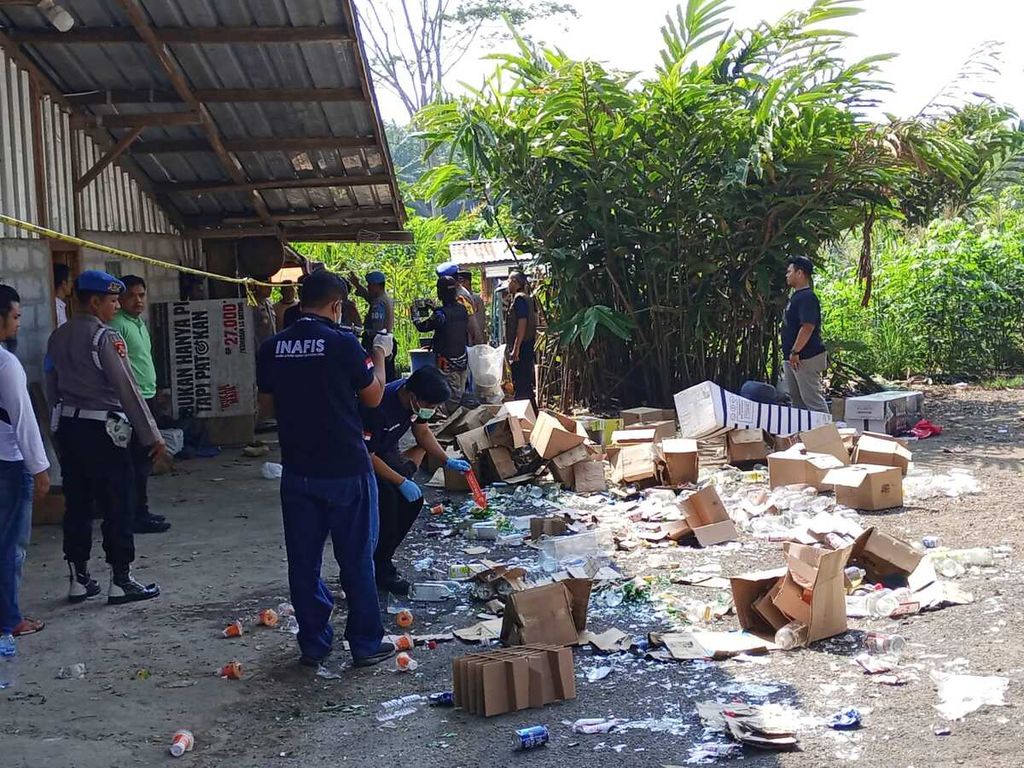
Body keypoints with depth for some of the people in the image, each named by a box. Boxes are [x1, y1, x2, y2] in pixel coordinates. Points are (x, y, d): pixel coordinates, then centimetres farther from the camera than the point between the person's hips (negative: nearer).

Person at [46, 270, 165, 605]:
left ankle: (78, 579, 18)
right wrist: (152, 436, -11)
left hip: (69, 427, 7)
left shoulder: (58, 337, 10)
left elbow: (52, 388, 14)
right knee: (118, 506, 1)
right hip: (102, 430, -7)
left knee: (77, 504, 12)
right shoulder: (105, 337, -13)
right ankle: (120, 582, 5)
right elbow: (127, 389, -15)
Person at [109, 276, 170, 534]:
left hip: (147, 398, 10)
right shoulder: (117, 325, -14)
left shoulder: (140, 323, 16)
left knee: (144, 459, 13)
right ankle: (138, 516, -1)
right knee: (139, 461, -7)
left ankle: (141, 511, 21)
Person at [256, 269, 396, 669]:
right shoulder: (342, 343, -13)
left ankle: (313, 644, 19)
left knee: (303, 560, 12)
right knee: (356, 559, 7)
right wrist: (380, 355, 13)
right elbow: (373, 397, -2)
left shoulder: (272, 348, 0)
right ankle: (367, 643, 15)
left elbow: (267, 407, 9)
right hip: (346, 469, -3)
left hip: (297, 470, 4)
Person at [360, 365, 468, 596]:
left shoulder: (415, 397, -13)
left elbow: (422, 432, 5)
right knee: (387, 498, -26)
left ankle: (382, 559, 10)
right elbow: (366, 456, -29)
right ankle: (380, 571, -13)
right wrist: (401, 482, -27)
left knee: (413, 500, -3)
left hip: (387, 452, 8)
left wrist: (448, 461, -6)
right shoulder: (378, 408, -36)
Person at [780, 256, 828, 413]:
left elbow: (808, 327, -24)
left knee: (812, 398, -9)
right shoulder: (796, 296, 16)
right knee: (796, 399, 14)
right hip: (793, 358, 11)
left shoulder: (807, 297, -15)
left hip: (806, 357, -11)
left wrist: (795, 352, -24)